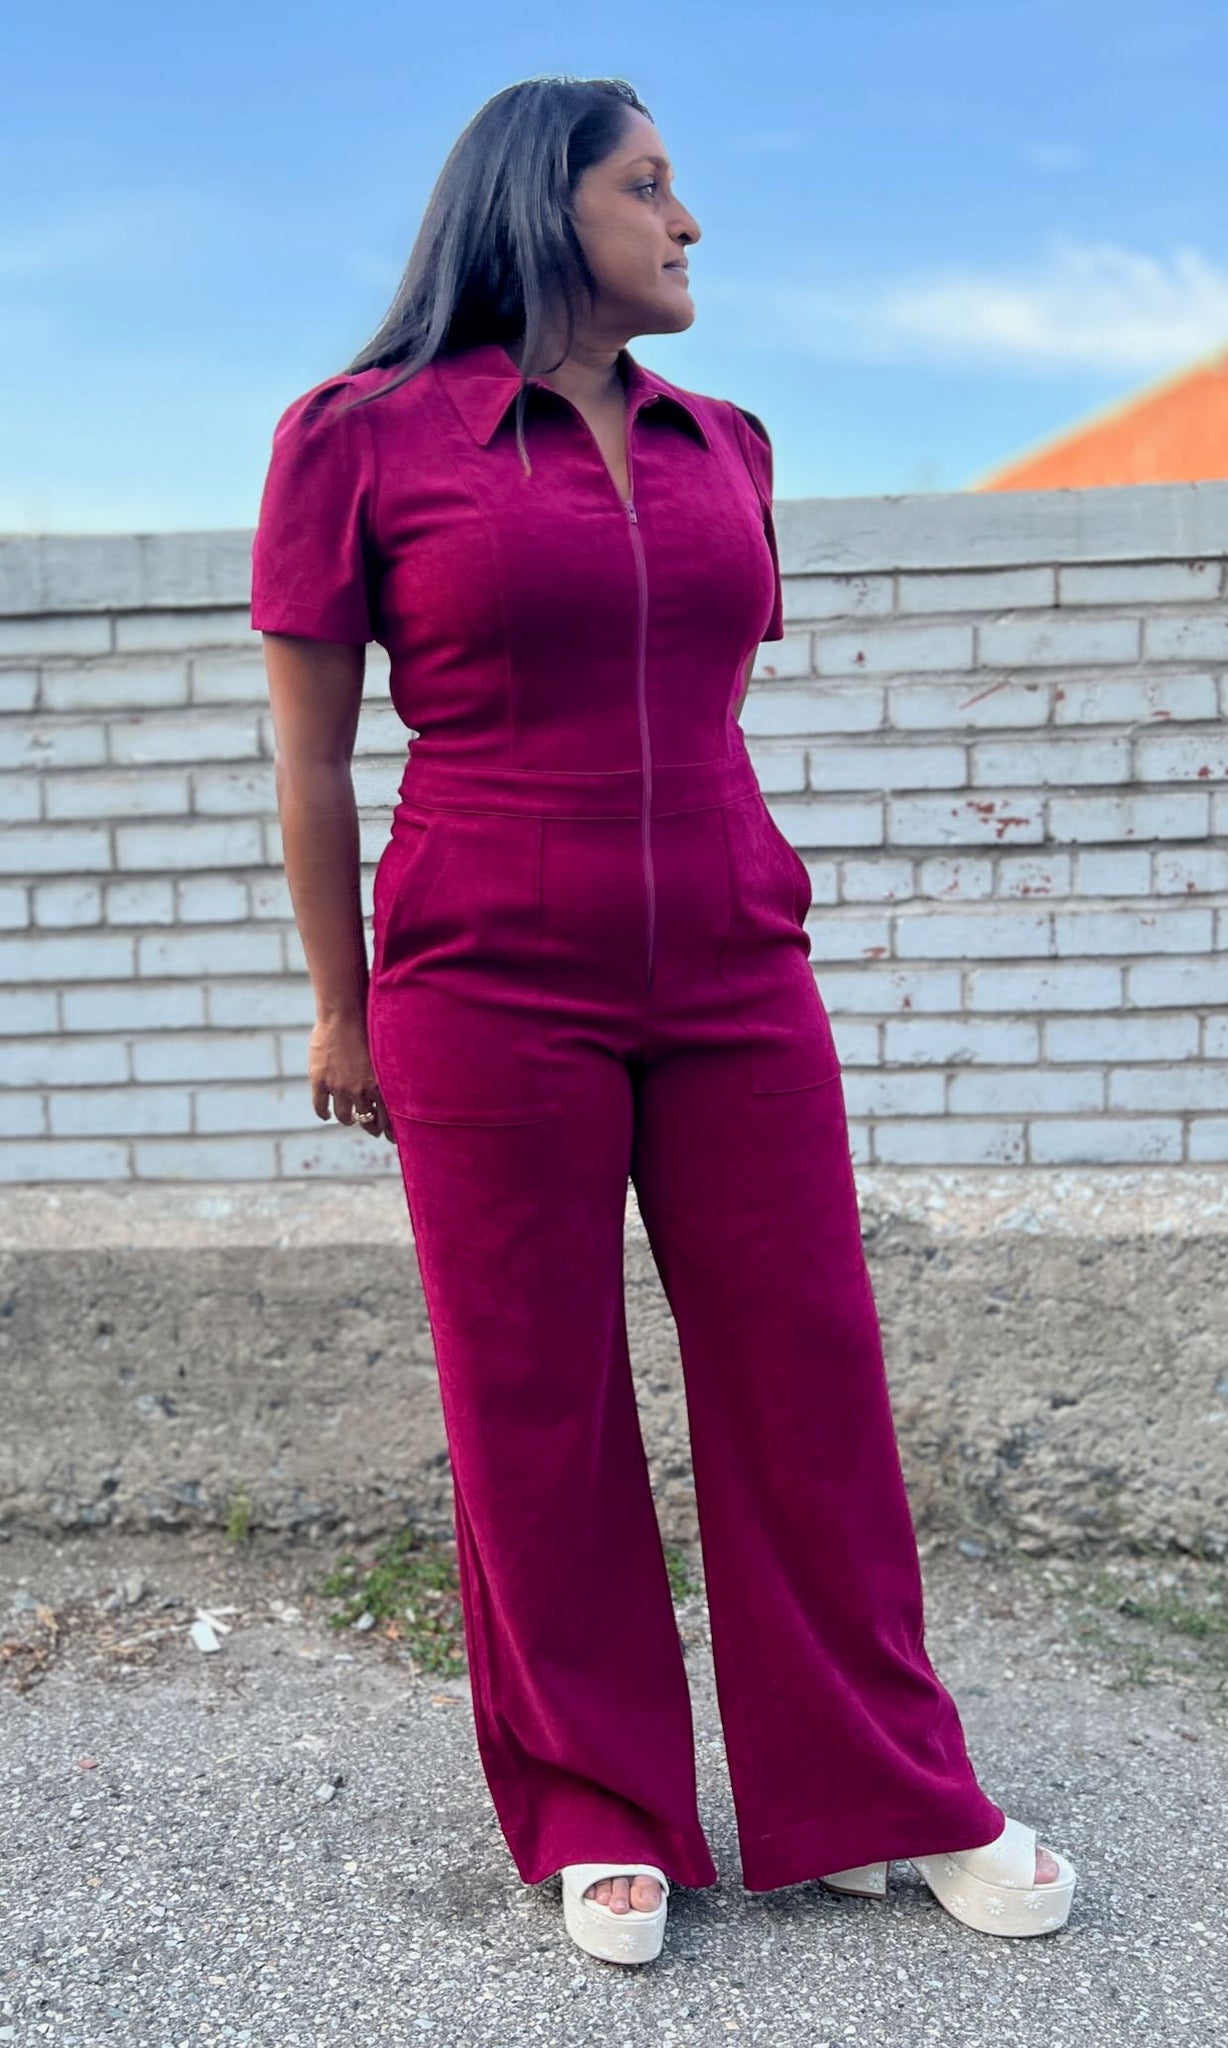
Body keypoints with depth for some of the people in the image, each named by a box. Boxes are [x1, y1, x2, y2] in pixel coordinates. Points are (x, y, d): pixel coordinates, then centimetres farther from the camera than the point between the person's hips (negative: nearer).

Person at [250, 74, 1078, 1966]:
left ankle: (884, 1797, 24)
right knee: (536, 1403, 5)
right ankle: (599, 1816, 24)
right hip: (491, 992, -3)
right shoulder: (363, 437, -1)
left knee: (804, 1373, 6)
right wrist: (340, 1006, 3)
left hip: (731, 985, 4)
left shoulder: (725, 447, 12)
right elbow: (312, 751, 1)